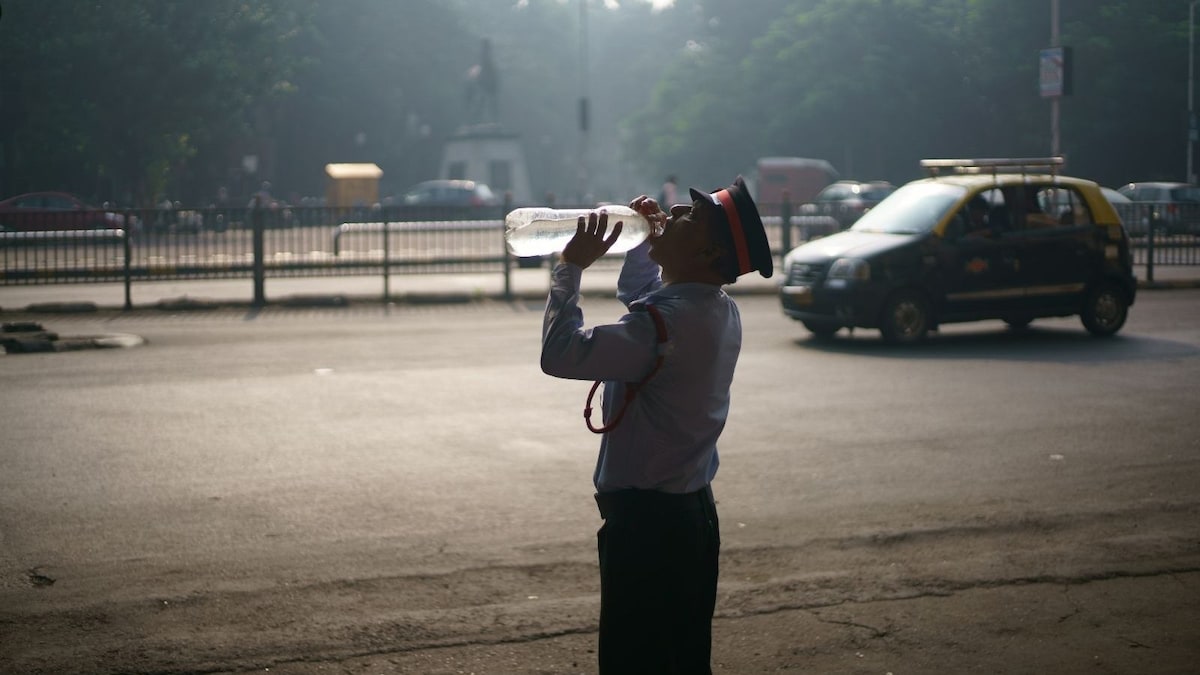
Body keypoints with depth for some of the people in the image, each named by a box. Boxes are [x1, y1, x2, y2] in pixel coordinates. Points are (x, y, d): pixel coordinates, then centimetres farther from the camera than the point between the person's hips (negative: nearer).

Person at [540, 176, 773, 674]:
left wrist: (571, 268, -15)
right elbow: (634, 292, 27)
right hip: (692, 513, 10)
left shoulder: (669, 323, -23)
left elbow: (561, 354, -27)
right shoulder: (718, 311, 7)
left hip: (647, 523, -10)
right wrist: (646, 242, 10)